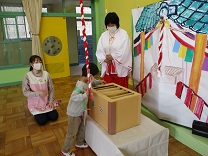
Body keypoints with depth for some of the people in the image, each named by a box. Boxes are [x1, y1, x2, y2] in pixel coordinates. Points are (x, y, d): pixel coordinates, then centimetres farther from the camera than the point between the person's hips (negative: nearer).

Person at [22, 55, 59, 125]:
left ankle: (45, 112, 29)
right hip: (35, 103, -2)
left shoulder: (46, 74, -10)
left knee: (54, 117, -3)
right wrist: (38, 93, -28)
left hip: (46, 102, 3)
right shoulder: (27, 76, -17)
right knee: (42, 121, -11)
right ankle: (37, 113, 23)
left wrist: (51, 101, -7)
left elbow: (51, 89, -2)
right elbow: (25, 92, -14)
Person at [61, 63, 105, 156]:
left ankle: (79, 143, 49)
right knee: (72, 132, 8)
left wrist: (98, 82, 11)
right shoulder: (80, 85, -31)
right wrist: (85, 95, -43)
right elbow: (73, 97, -41)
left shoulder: (86, 81, -2)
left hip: (80, 112, 9)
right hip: (74, 113, -9)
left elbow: (92, 83, 22)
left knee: (82, 128, 26)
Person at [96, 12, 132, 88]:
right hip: (107, 68, 4)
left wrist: (112, 56, -11)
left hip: (120, 68, -4)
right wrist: (105, 59, -11)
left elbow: (124, 51, -13)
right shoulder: (103, 35, 10)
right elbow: (99, 51, 5)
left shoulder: (123, 34, -4)